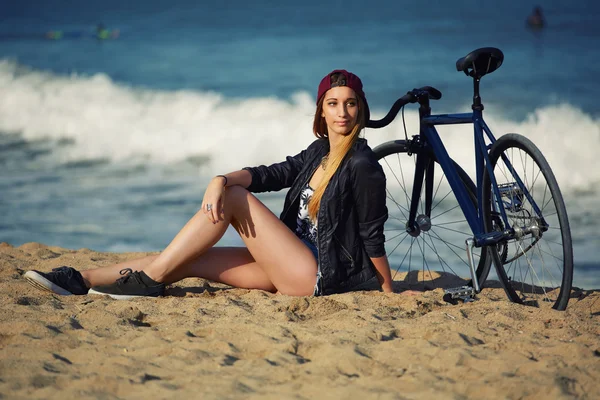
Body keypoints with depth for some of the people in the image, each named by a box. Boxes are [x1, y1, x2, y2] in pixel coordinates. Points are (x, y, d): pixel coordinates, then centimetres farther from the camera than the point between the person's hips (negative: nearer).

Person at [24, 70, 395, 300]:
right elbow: (270, 174, 0)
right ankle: (80, 279, -3)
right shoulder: (318, 152, 13)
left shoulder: (363, 166, -12)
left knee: (234, 198, -14)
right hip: (295, 267, 8)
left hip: (321, 276, -8)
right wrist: (222, 180, -18)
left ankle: (150, 278, -11)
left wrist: (388, 291, -7)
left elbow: (373, 236, -10)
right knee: (190, 260, -1)